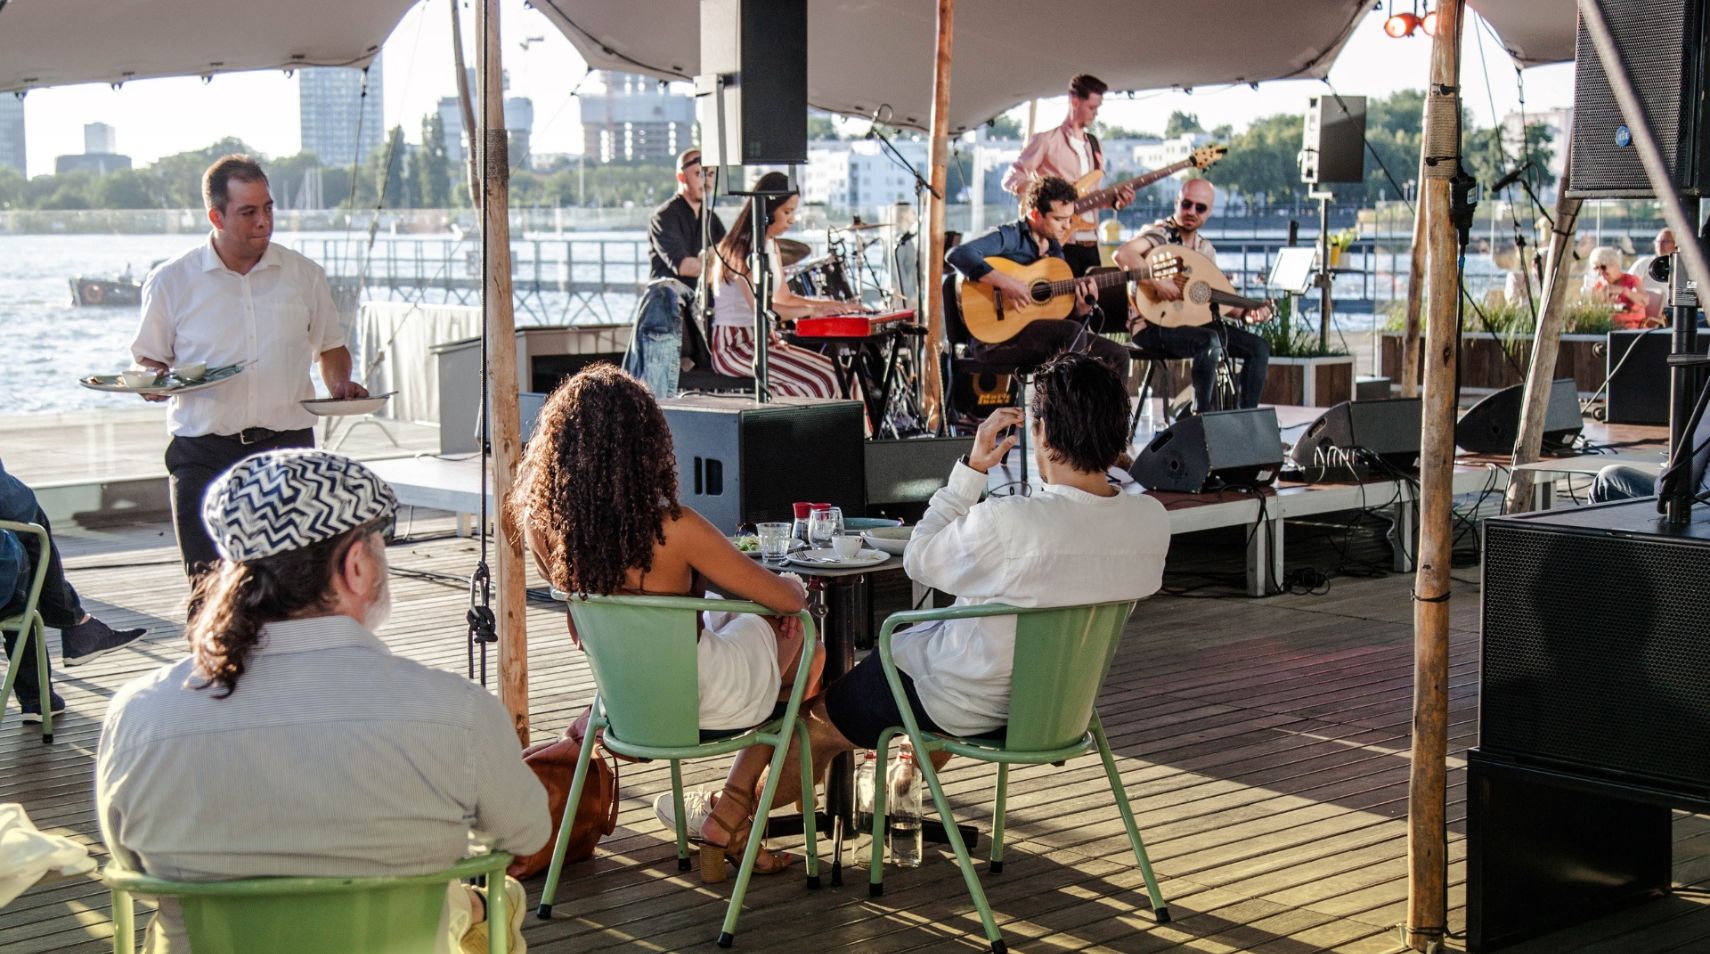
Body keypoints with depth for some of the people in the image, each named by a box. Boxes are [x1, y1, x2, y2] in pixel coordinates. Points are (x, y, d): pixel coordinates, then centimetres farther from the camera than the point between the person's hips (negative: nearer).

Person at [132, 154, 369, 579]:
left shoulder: (304, 276, 8)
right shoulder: (171, 280, 4)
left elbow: (331, 347, 20)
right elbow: (149, 359, 11)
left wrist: (340, 385, -1)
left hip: (287, 448, 1)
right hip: (203, 453, -1)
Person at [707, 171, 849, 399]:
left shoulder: (771, 247, 15)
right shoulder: (740, 249, -15)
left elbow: (784, 298, 20)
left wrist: (830, 304, 6)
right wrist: (814, 310, -23)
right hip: (732, 347, -9)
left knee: (832, 370, -8)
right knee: (816, 380, -23)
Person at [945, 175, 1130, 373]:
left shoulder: (1054, 248, 16)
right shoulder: (1010, 236, -8)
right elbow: (957, 254, -26)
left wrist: (1081, 309, -5)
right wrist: (1005, 283, -29)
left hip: (1040, 335, 8)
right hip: (996, 339, -8)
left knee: (1117, 355, -3)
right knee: (1072, 332, -31)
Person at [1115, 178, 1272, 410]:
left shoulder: (1206, 249, 12)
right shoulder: (1160, 234, -11)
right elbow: (1122, 254, -31)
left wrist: (1244, 314, -1)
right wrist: (1157, 282, -36)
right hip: (1154, 326, -8)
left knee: (1259, 346, -2)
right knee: (1210, 342, -35)